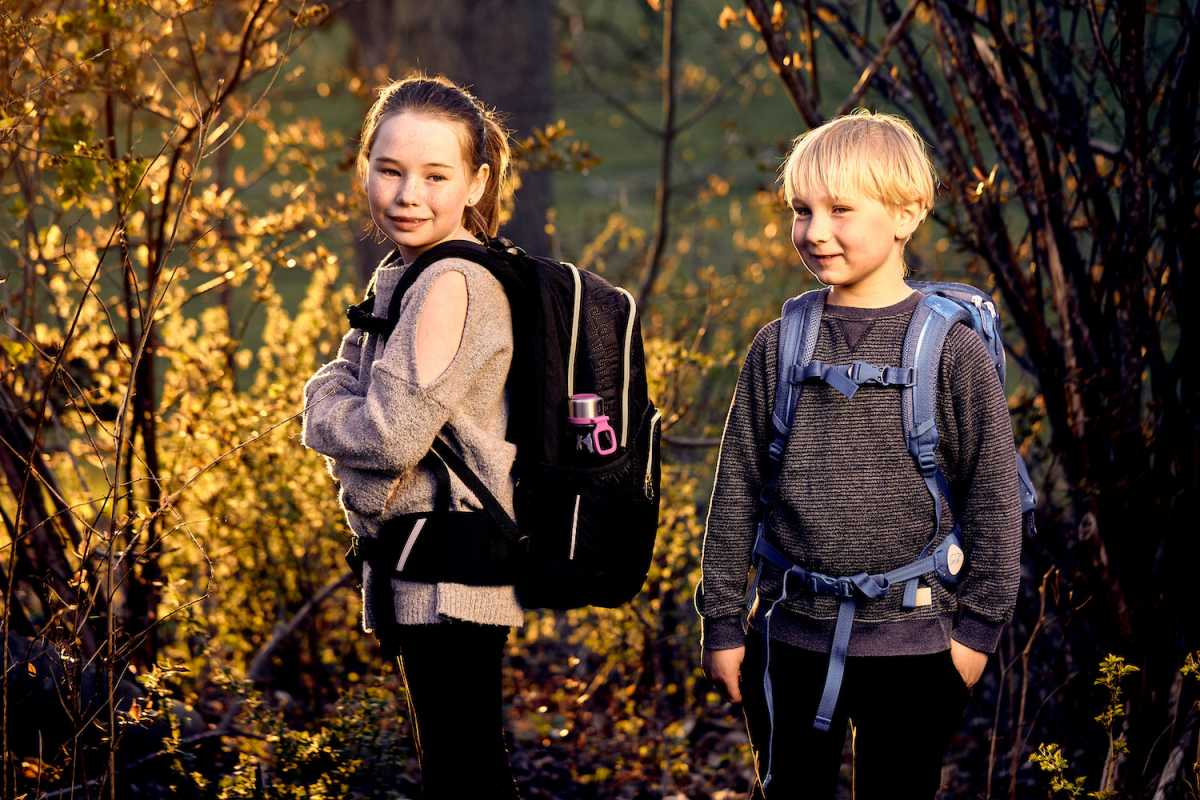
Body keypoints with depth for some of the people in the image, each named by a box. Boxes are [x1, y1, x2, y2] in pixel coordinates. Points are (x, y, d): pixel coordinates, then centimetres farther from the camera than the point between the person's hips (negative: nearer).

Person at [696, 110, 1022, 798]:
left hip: (912, 641, -2)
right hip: (792, 632, 2)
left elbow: (993, 496, -2)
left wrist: (978, 626, -4)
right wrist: (723, 623, 4)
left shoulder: (953, 349, -5)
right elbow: (736, 490, 5)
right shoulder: (778, 347, 2)